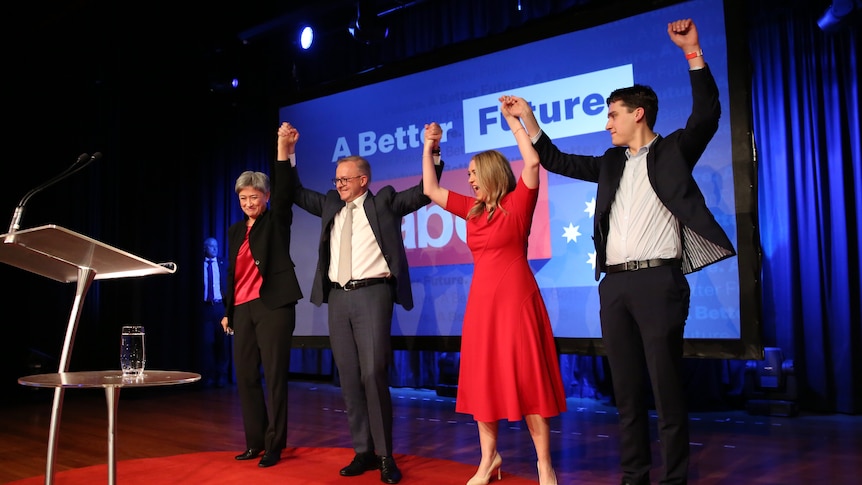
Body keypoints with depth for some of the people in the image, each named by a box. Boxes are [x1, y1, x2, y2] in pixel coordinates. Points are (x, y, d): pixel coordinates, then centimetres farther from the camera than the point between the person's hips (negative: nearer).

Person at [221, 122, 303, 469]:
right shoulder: (235, 230, 17)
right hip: (243, 309, 6)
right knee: (245, 376, 7)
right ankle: (255, 441, 18)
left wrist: (284, 150, -28)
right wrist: (227, 310, 16)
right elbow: (232, 273, 19)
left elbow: (285, 191, -16)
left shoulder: (276, 221, 2)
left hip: (273, 306, -6)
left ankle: (275, 445, 3)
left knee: (274, 375, -4)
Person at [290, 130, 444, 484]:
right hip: (338, 297, 5)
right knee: (349, 378, 7)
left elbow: (425, 191, -1)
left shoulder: (384, 202, 4)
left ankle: (385, 456, 1)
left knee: (373, 375, -11)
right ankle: (363, 452, 16)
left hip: (372, 294, -5)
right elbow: (296, 193, 23)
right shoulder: (330, 205, 17)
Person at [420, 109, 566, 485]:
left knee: (526, 378, -2)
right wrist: (429, 149, 14)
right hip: (481, 301, 6)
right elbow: (430, 190, 15)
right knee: (484, 379, 9)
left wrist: (512, 119, -10)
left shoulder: (518, 202, -3)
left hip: (516, 299, -6)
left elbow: (532, 162, -17)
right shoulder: (472, 209, 12)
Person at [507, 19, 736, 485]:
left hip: (658, 280, -5)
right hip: (614, 284, 6)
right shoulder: (611, 163, 20)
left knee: (667, 385, -2)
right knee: (626, 387, 10)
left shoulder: (672, 150, 6)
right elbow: (557, 161, 24)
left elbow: (706, 115, -9)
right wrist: (528, 120, 17)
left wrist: (693, 53, -16)